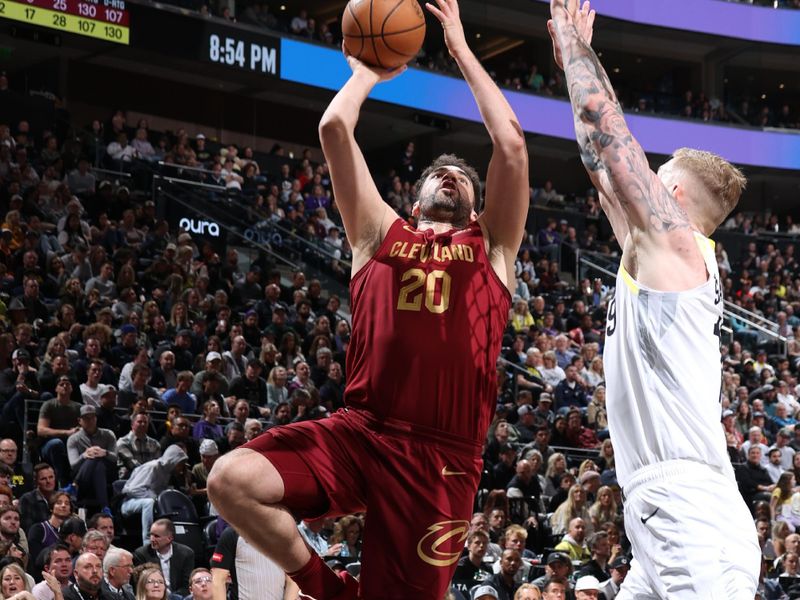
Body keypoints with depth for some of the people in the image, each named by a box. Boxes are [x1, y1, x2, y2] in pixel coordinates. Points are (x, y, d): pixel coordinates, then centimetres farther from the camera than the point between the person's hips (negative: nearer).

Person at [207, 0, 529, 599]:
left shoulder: (492, 248, 16)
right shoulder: (381, 235, 18)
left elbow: (510, 142, 6)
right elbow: (335, 127, 11)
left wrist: (462, 52, 15)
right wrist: (368, 69, 26)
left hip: (443, 457, -1)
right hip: (360, 432, 1)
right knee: (232, 479, -20)